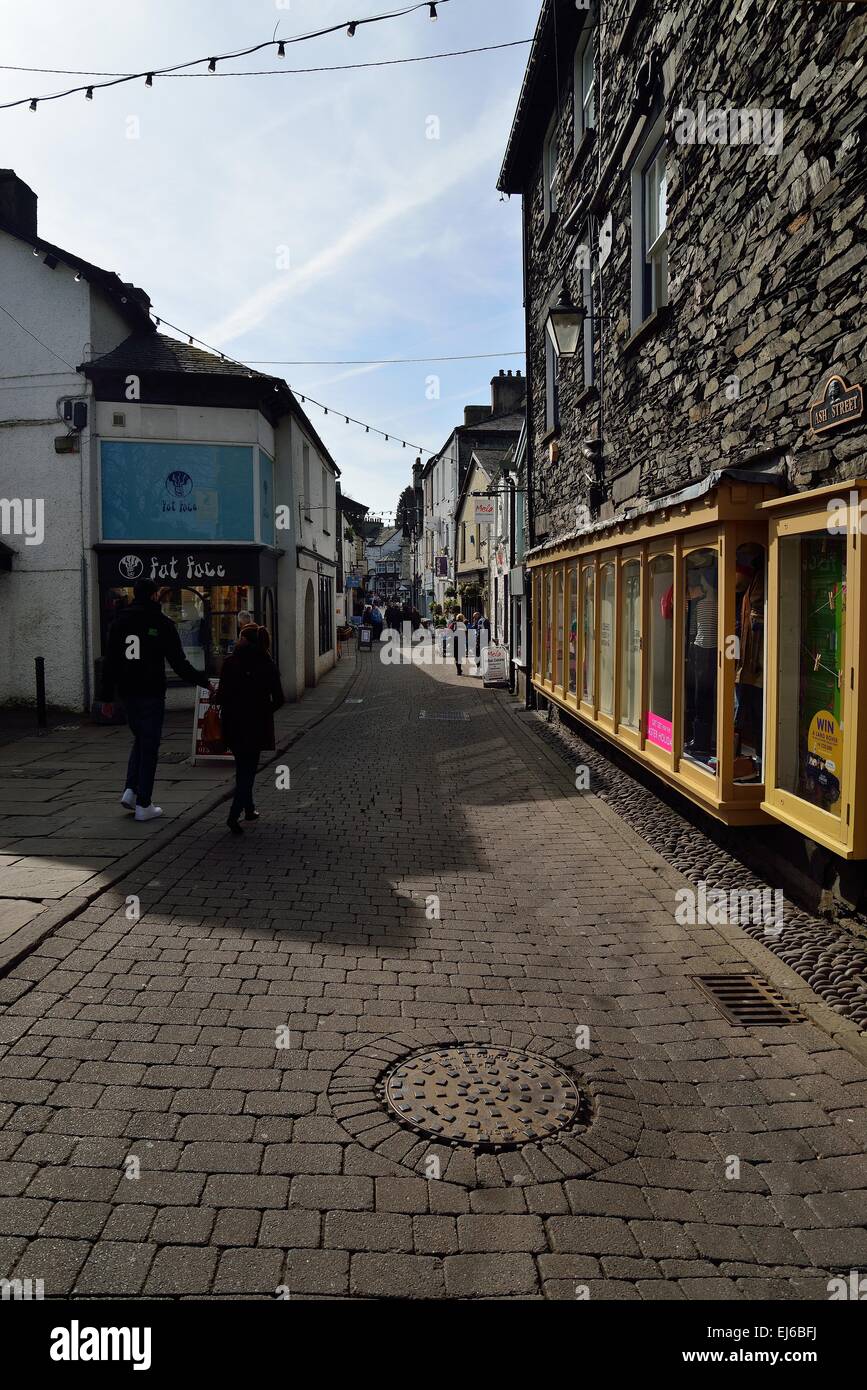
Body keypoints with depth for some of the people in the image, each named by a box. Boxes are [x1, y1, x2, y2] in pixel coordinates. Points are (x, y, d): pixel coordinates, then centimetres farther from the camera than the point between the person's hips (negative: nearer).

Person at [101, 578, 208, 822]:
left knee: (140, 740, 22)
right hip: (151, 694, -5)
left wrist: (108, 696, 11)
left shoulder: (119, 622, 7)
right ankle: (143, 805, 3)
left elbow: (109, 663, 7)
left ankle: (131, 790, 9)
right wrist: (203, 681, 3)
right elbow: (179, 663, -8)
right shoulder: (162, 623, -6)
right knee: (149, 747, 1)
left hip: (128, 694, 5)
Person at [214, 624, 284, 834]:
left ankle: (248, 809, 28)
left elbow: (223, 694, -12)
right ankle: (234, 815, -9)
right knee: (248, 769, 4)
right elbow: (278, 699, -1)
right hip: (257, 725, 0)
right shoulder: (268, 665, -2)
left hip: (234, 724, 0)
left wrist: (216, 699, 9)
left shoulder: (231, 662, -7)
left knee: (243, 767, 18)